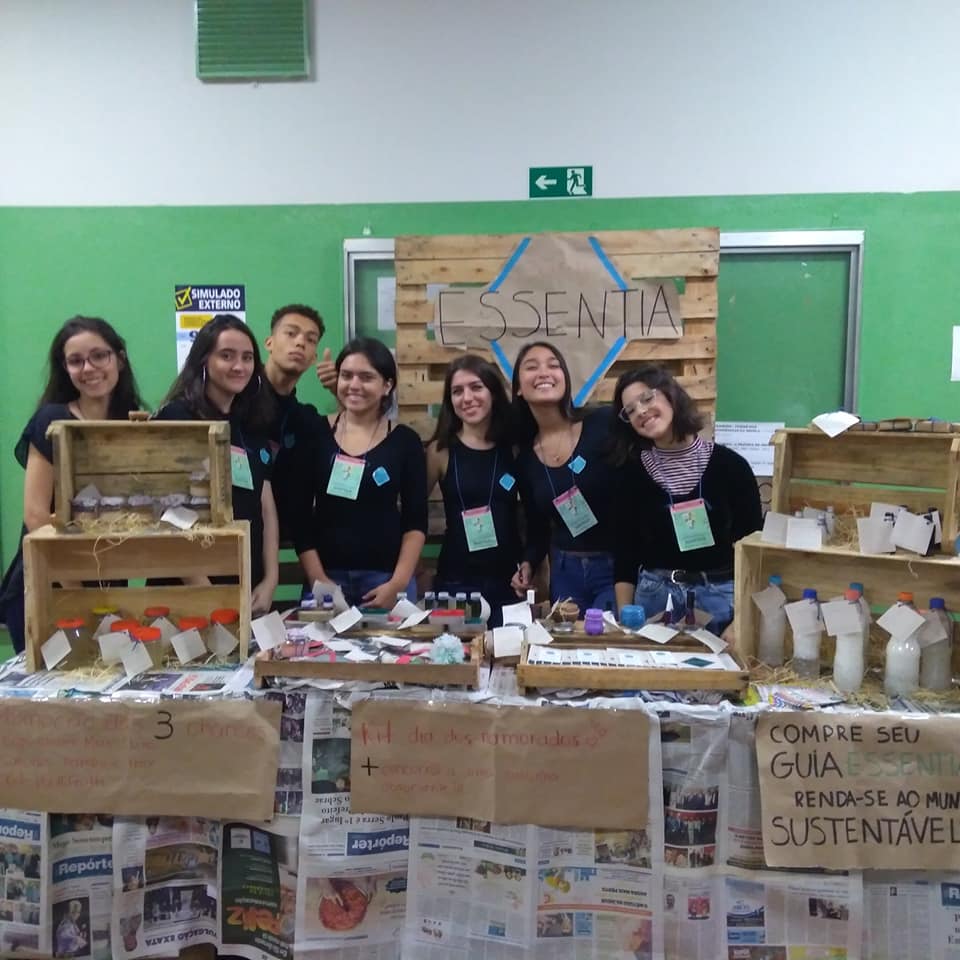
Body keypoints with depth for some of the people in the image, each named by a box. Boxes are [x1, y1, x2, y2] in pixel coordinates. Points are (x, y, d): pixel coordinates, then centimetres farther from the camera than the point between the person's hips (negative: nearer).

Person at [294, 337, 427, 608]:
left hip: (384, 577, 0)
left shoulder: (405, 441, 1)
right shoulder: (316, 433, 2)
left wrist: (399, 582, -8)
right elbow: (299, 513, 2)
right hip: (327, 576, 1)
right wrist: (316, 577, -5)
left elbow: (416, 521, 1)